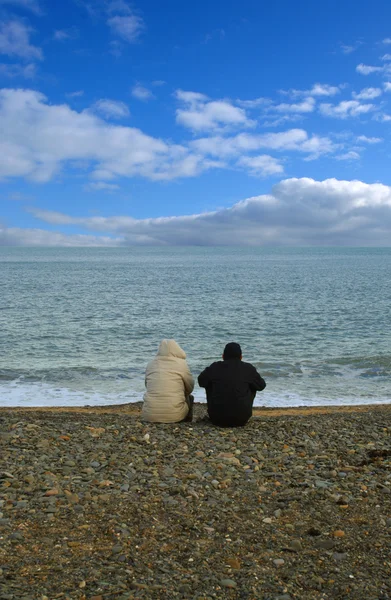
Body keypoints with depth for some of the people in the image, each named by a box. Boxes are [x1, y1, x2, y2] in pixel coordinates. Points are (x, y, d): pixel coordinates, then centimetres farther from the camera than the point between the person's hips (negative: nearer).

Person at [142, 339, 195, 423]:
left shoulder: (150, 364, 8)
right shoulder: (181, 364, 0)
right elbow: (190, 388, 10)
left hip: (149, 415, 2)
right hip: (173, 415, -2)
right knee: (189, 397, 26)